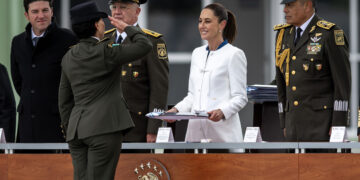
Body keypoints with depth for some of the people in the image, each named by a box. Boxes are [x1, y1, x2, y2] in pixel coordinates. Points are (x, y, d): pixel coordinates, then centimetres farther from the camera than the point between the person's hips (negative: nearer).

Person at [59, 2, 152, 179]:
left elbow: (64, 101, 17)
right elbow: (144, 45, -5)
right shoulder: (106, 52, -9)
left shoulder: (69, 57, 11)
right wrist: (127, 28, 11)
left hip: (76, 129, 7)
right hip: (103, 128, -7)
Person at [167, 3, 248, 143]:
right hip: (195, 130, 6)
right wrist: (176, 110, 3)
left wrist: (222, 111, -25)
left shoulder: (234, 55, -3)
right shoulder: (197, 53, 17)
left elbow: (240, 98, -7)